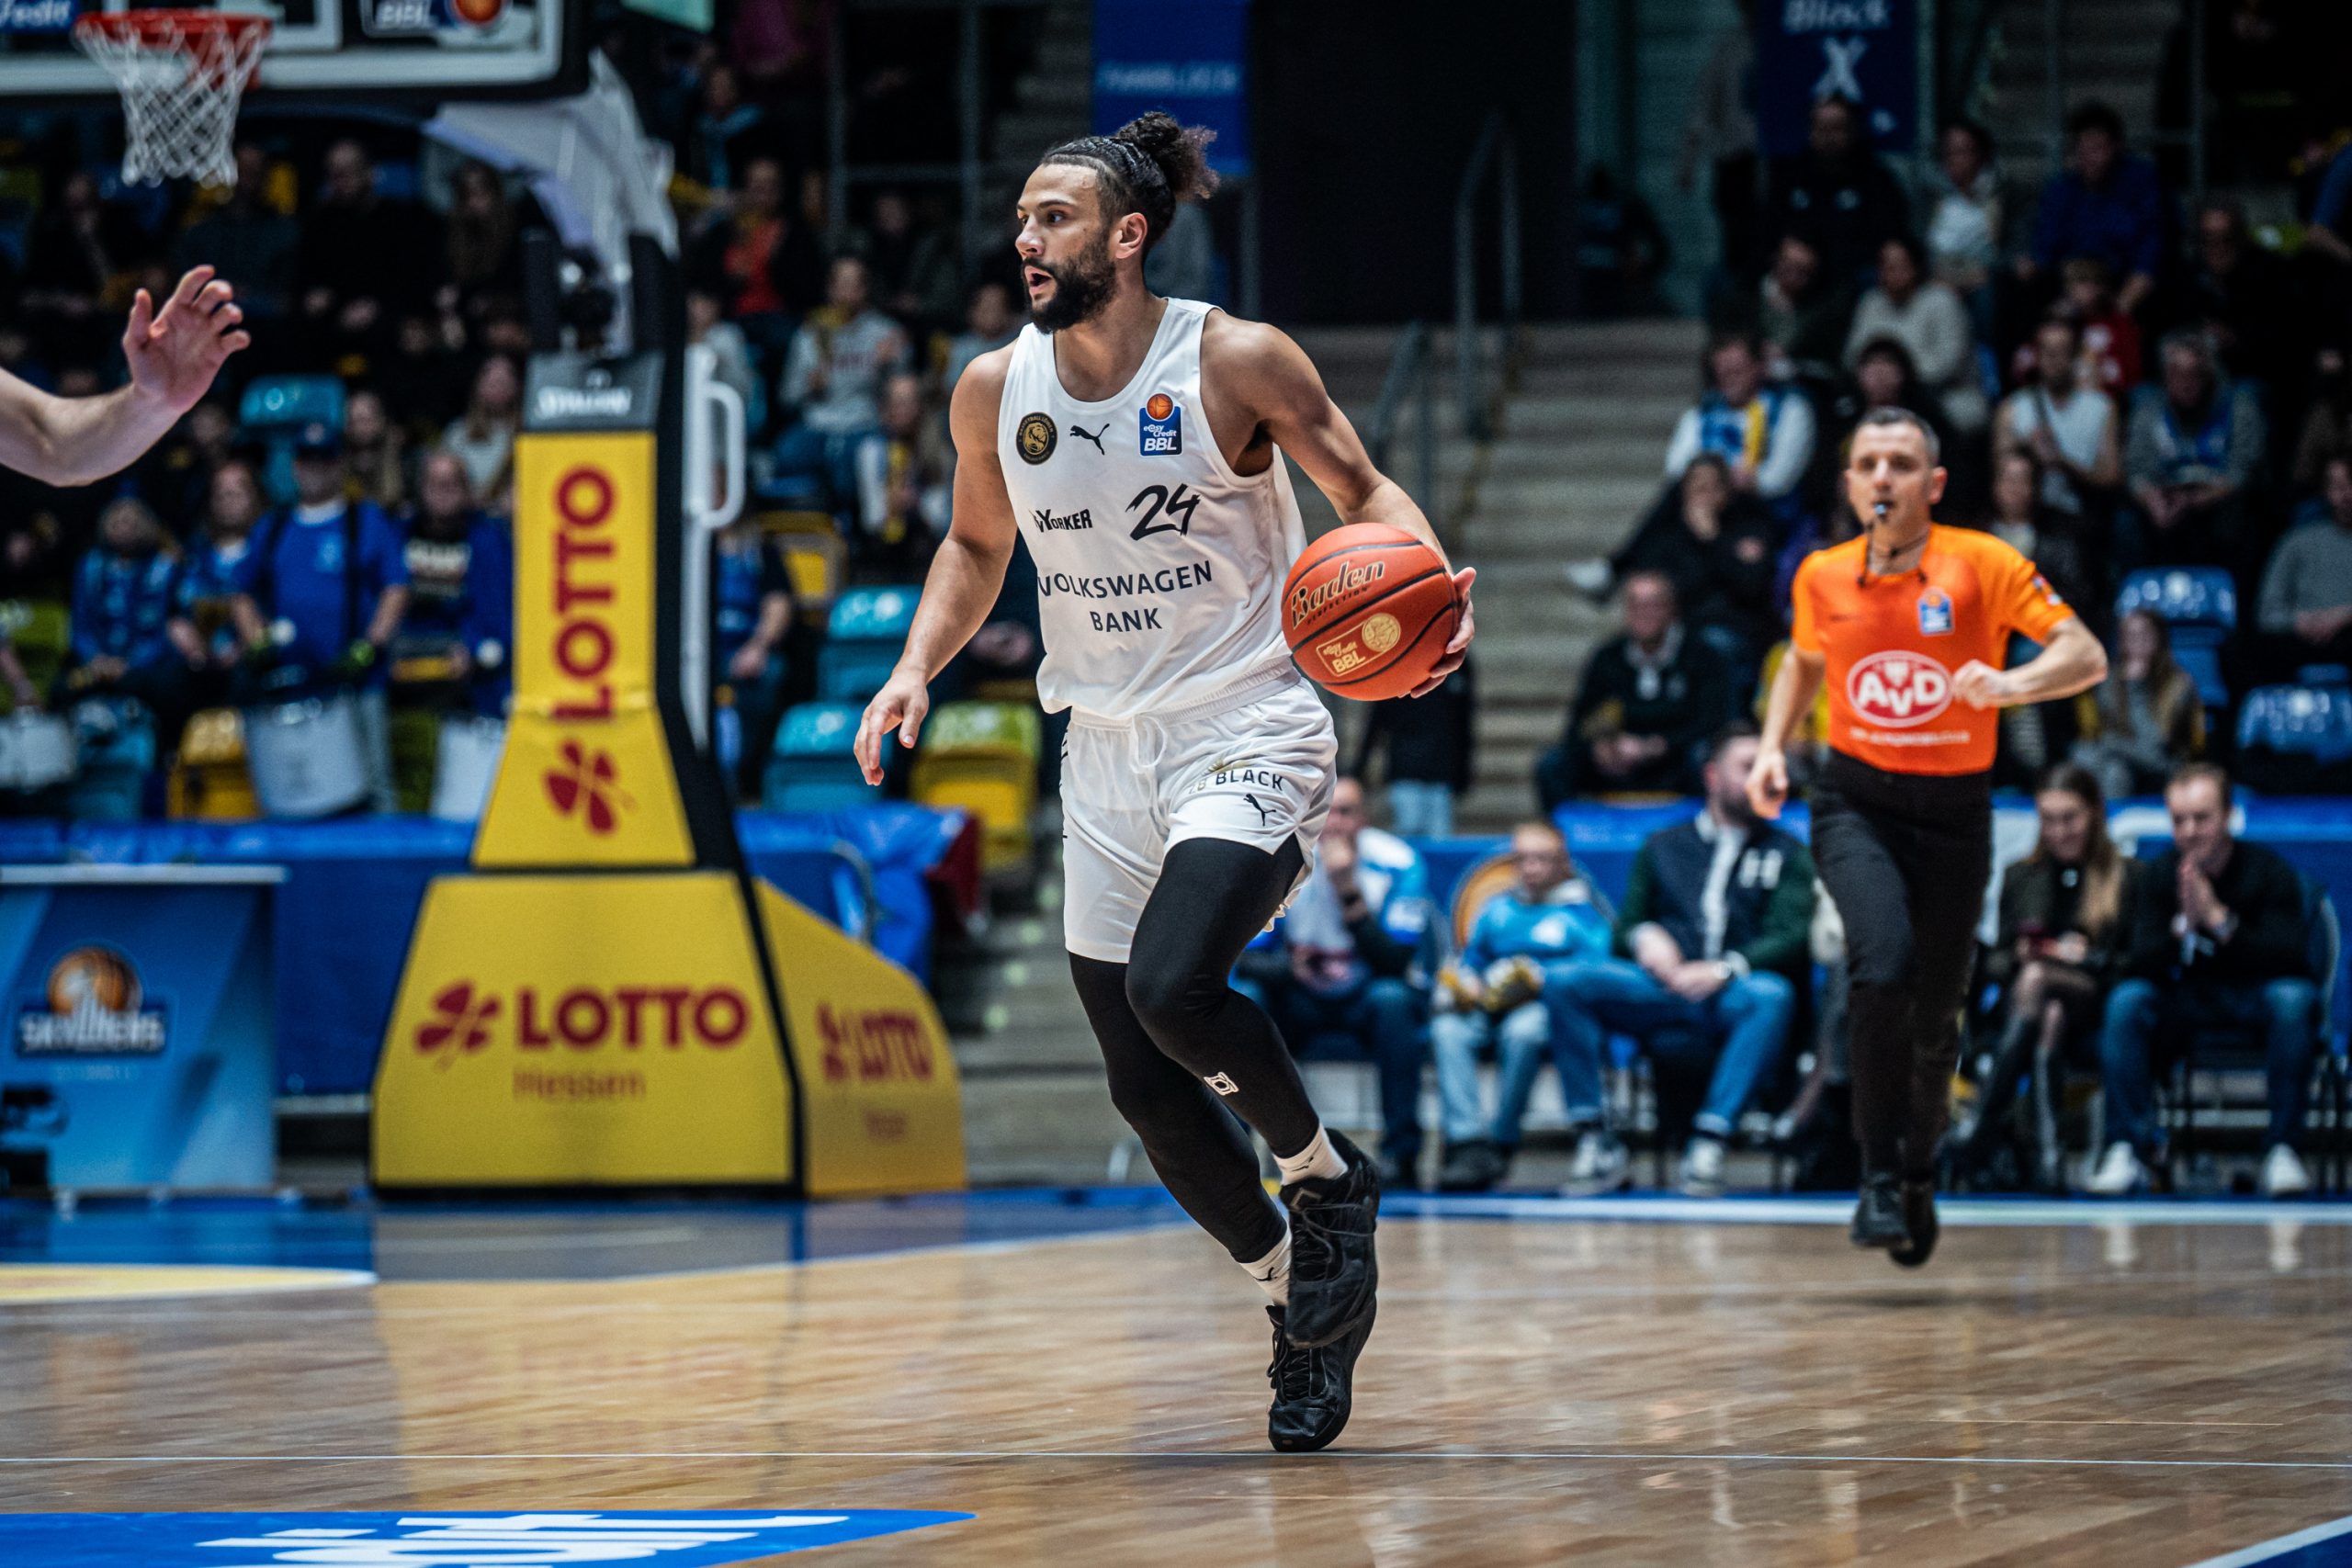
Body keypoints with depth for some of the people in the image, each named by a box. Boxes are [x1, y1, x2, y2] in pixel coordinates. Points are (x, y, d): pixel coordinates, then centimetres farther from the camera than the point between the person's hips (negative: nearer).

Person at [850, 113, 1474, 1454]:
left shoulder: (1238, 361, -12)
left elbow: (1365, 491, -2)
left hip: (1250, 732, -5)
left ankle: (1330, 1174, 0)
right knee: (1143, 1079, 5)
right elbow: (978, 544, 18)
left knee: (1172, 987, -28)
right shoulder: (996, 390, 1)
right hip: (1109, 751, 5)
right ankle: (1300, 1301, 24)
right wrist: (917, 670, 2)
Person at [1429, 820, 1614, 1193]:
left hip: (1551, 1008, -4)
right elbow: (1469, 961, 29)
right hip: (1489, 1008, 4)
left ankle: (1500, 1144, -30)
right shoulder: (1498, 910, 28)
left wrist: (1537, 978, -16)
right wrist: (1458, 982, 6)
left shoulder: (1581, 911, 10)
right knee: (1447, 1030, -30)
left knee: (1522, 1030, -40)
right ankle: (1466, 1142, -39)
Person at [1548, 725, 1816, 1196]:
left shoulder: (1787, 854, 17)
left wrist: (1725, 969, -18)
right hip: (1666, 994, 2)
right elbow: (1624, 931, 20)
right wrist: (1643, 937, -6)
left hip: (1735, 999, -2)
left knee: (1772, 994, -38)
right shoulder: (1662, 848, 24)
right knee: (1564, 983, -23)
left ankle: (1710, 1139, -41)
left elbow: (1792, 936, 1)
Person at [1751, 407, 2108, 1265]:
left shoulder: (1981, 564, -9)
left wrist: (2011, 684, -32)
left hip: (1953, 810, 0)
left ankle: (1920, 1169, 37)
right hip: (1855, 801, 0)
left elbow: (2086, 656, -13)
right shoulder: (1823, 576, 1)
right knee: (1883, 965, -27)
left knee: (1934, 1017, 7)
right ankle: (1878, 1174, -18)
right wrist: (1772, 747, 9)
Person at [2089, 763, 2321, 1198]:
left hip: (2257, 997, -3)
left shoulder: (2268, 869, -13)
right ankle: (2128, 1149, -24)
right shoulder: (2162, 874, -4)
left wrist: (2218, 918, -30)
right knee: (2125, 1000, -24)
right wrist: (2183, 924, -28)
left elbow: (2291, 959, -23)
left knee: (2294, 998, -36)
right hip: (2192, 998, 3)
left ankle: (2283, 1150, -29)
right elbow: (2140, 966, -10)